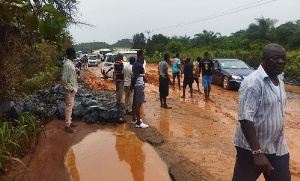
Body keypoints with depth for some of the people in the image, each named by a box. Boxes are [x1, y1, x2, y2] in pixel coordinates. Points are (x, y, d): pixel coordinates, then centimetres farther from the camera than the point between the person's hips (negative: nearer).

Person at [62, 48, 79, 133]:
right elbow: (64, 79, -23)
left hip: (73, 89, 10)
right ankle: (67, 125, 7)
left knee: (71, 106, 17)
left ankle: (70, 122, 28)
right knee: (69, 107, -2)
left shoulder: (71, 63, 10)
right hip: (70, 90, -10)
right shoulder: (67, 64, -21)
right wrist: (70, 89, -19)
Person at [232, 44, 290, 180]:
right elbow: (245, 118, -26)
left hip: (278, 147, 8)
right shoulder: (253, 83, -21)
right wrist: (257, 152, -29)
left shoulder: (279, 79, 6)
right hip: (253, 147, -7)